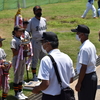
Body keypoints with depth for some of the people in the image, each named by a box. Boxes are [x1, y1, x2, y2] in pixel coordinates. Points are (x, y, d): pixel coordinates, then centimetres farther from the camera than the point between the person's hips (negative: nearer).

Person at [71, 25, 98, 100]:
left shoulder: (84, 48, -21)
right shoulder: (91, 45, 9)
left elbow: (83, 67, -23)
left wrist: (79, 83, -19)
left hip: (86, 78, -10)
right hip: (93, 76, 10)